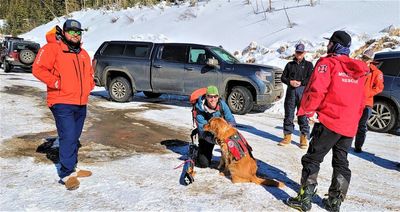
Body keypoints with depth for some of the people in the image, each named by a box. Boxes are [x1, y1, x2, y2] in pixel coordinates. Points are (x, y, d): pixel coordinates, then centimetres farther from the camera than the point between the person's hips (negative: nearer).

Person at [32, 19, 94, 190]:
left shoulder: (83, 53, 18)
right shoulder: (52, 48, -5)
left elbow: (89, 73, 28)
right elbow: (38, 68, -13)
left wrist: (89, 86, 11)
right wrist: (57, 83, -16)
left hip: (81, 104, 7)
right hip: (62, 103, -7)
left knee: (75, 137, 15)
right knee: (68, 137, -12)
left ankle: (72, 168, 27)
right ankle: (66, 174, -4)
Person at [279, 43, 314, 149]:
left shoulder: (308, 64, 11)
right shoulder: (290, 64, 18)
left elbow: (311, 78, 1)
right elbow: (283, 77, 12)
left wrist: (300, 83, -13)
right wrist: (290, 82, -7)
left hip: (303, 91, -2)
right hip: (290, 91, 3)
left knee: (303, 115, -4)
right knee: (288, 115, 5)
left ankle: (304, 138, 4)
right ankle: (287, 136, 15)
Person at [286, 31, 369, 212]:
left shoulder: (327, 63, -8)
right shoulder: (357, 68, 14)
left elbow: (316, 90, -21)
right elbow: (360, 100, 17)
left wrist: (308, 111, -9)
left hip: (329, 122, -7)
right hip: (350, 126, 7)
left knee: (312, 159, 1)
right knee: (341, 163, 14)